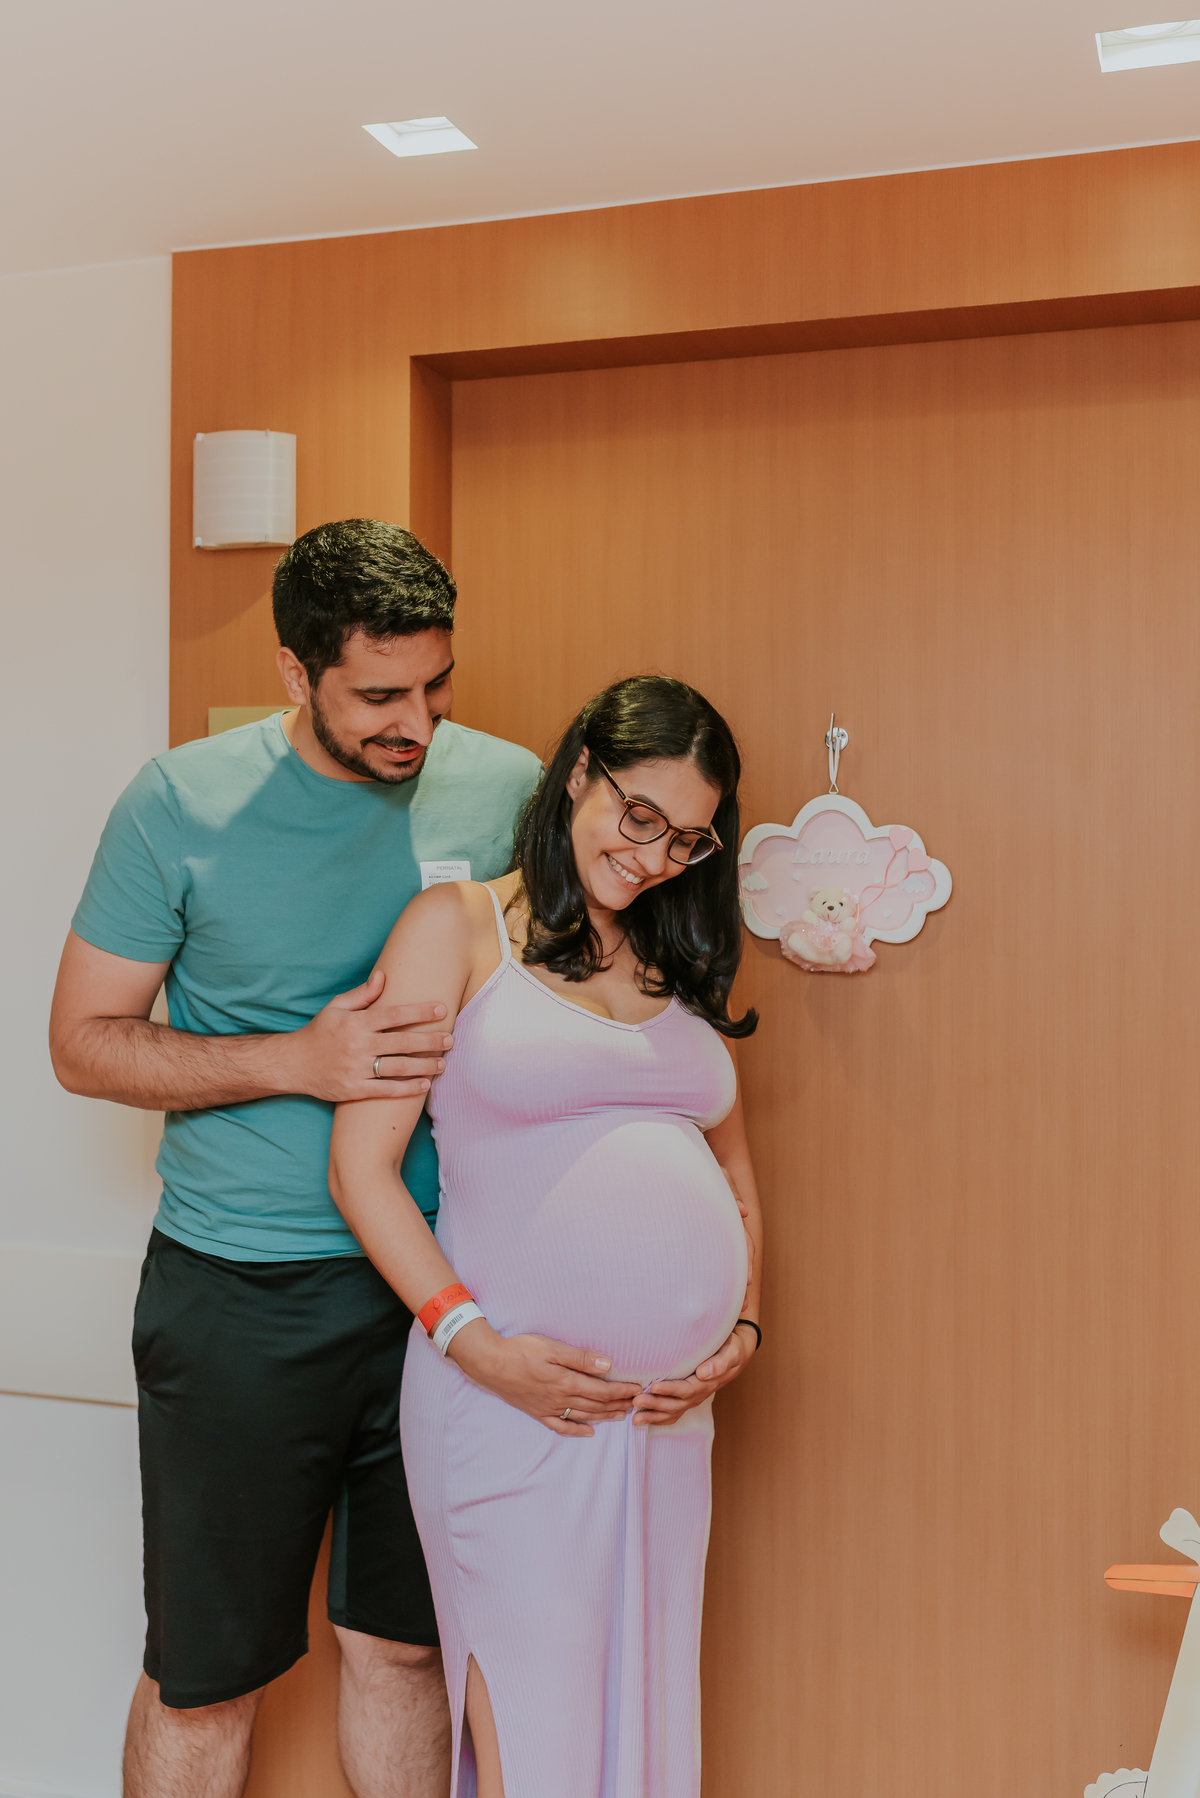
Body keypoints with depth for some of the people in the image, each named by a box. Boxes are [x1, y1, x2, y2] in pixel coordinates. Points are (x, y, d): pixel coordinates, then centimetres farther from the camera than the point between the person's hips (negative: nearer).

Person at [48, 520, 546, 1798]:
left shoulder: (508, 788, -1)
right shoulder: (182, 804, -8)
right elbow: (84, 1042, -3)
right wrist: (301, 1062, -17)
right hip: (242, 1300, -2)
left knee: (404, 1645, 17)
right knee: (204, 1678, 11)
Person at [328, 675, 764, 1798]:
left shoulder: (683, 969, 16)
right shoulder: (458, 926, 0)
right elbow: (362, 1168, -5)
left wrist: (741, 1329, 6)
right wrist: (473, 1339, -14)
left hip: (669, 1408, 5)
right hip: (509, 1394, -5)